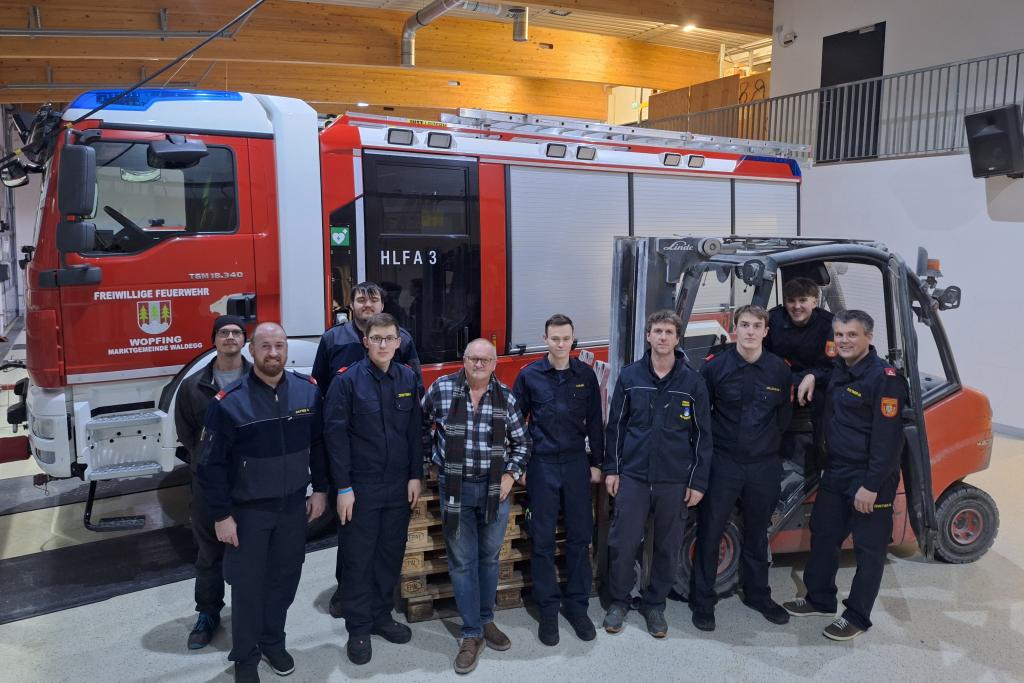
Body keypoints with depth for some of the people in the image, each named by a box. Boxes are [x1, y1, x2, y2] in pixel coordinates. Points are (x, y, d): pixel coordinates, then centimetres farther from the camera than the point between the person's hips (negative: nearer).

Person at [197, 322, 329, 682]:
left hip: (294, 505, 3)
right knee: (247, 584, 9)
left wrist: (320, 489, 4)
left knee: (285, 578, 16)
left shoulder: (308, 390, -5)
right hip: (249, 509, -3)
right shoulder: (228, 402, -16)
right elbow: (211, 464, -10)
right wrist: (221, 515, -10)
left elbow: (319, 443, 5)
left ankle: (273, 642, 37)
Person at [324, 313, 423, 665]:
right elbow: (335, 434, -10)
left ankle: (382, 616, 31)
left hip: (399, 486, 4)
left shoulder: (408, 379, 3)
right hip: (360, 486, -4)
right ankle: (358, 628, 20)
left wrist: (415, 476, 4)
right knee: (358, 558, 5)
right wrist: (343, 487, -13)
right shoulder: (347, 380, -10)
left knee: (391, 554, 14)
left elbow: (415, 431, 7)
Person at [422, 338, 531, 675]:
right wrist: (434, 459, 4)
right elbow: (421, 425, 8)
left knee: (489, 557, 13)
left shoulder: (506, 397, -1)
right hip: (455, 487, -1)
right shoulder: (441, 388, -5)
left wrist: (511, 474, -3)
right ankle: (472, 634, 12)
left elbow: (522, 442, 7)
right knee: (462, 561, 3)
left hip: (495, 487, 2)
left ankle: (486, 620, 30)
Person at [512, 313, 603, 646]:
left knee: (580, 537, 8)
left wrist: (597, 463, 7)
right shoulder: (530, 375, -3)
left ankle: (577, 606, 22)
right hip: (542, 465, -1)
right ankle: (548, 610, 18)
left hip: (577, 463, 2)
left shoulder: (586, 374, 1)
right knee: (543, 540, 5)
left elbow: (594, 421, 7)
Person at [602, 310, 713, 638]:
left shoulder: (693, 381, -1)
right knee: (623, 543, 3)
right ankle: (618, 601, 23)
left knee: (668, 547, 10)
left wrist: (698, 482, -1)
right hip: (633, 475, 0)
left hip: (675, 480, 0)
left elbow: (702, 434, 2)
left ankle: (655, 604, 28)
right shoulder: (630, 376, 1)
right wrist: (611, 469, 3)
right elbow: (615, 424, 6)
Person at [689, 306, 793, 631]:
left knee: (757, 534, 17)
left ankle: (758, 595, 35)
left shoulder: (780, 369, -1)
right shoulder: (715, 366, -7)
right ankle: (703, 601, 16)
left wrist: (765, 443, 7)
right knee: (709, 532, 2)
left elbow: (783, 416, 10)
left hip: (764, 466, 2)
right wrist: (717, 441, -1)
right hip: (723, 463, -2)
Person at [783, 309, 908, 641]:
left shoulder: (884, 377, -18)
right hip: (836, 474, 8)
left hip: (870, 480, -8)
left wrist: (871, 486, -21)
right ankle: (819, 598, 34)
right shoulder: (838, 371, 8)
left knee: (869, 549, 6)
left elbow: (887, 438, -21)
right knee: (822, 535, 17)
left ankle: (857, 616, 20)